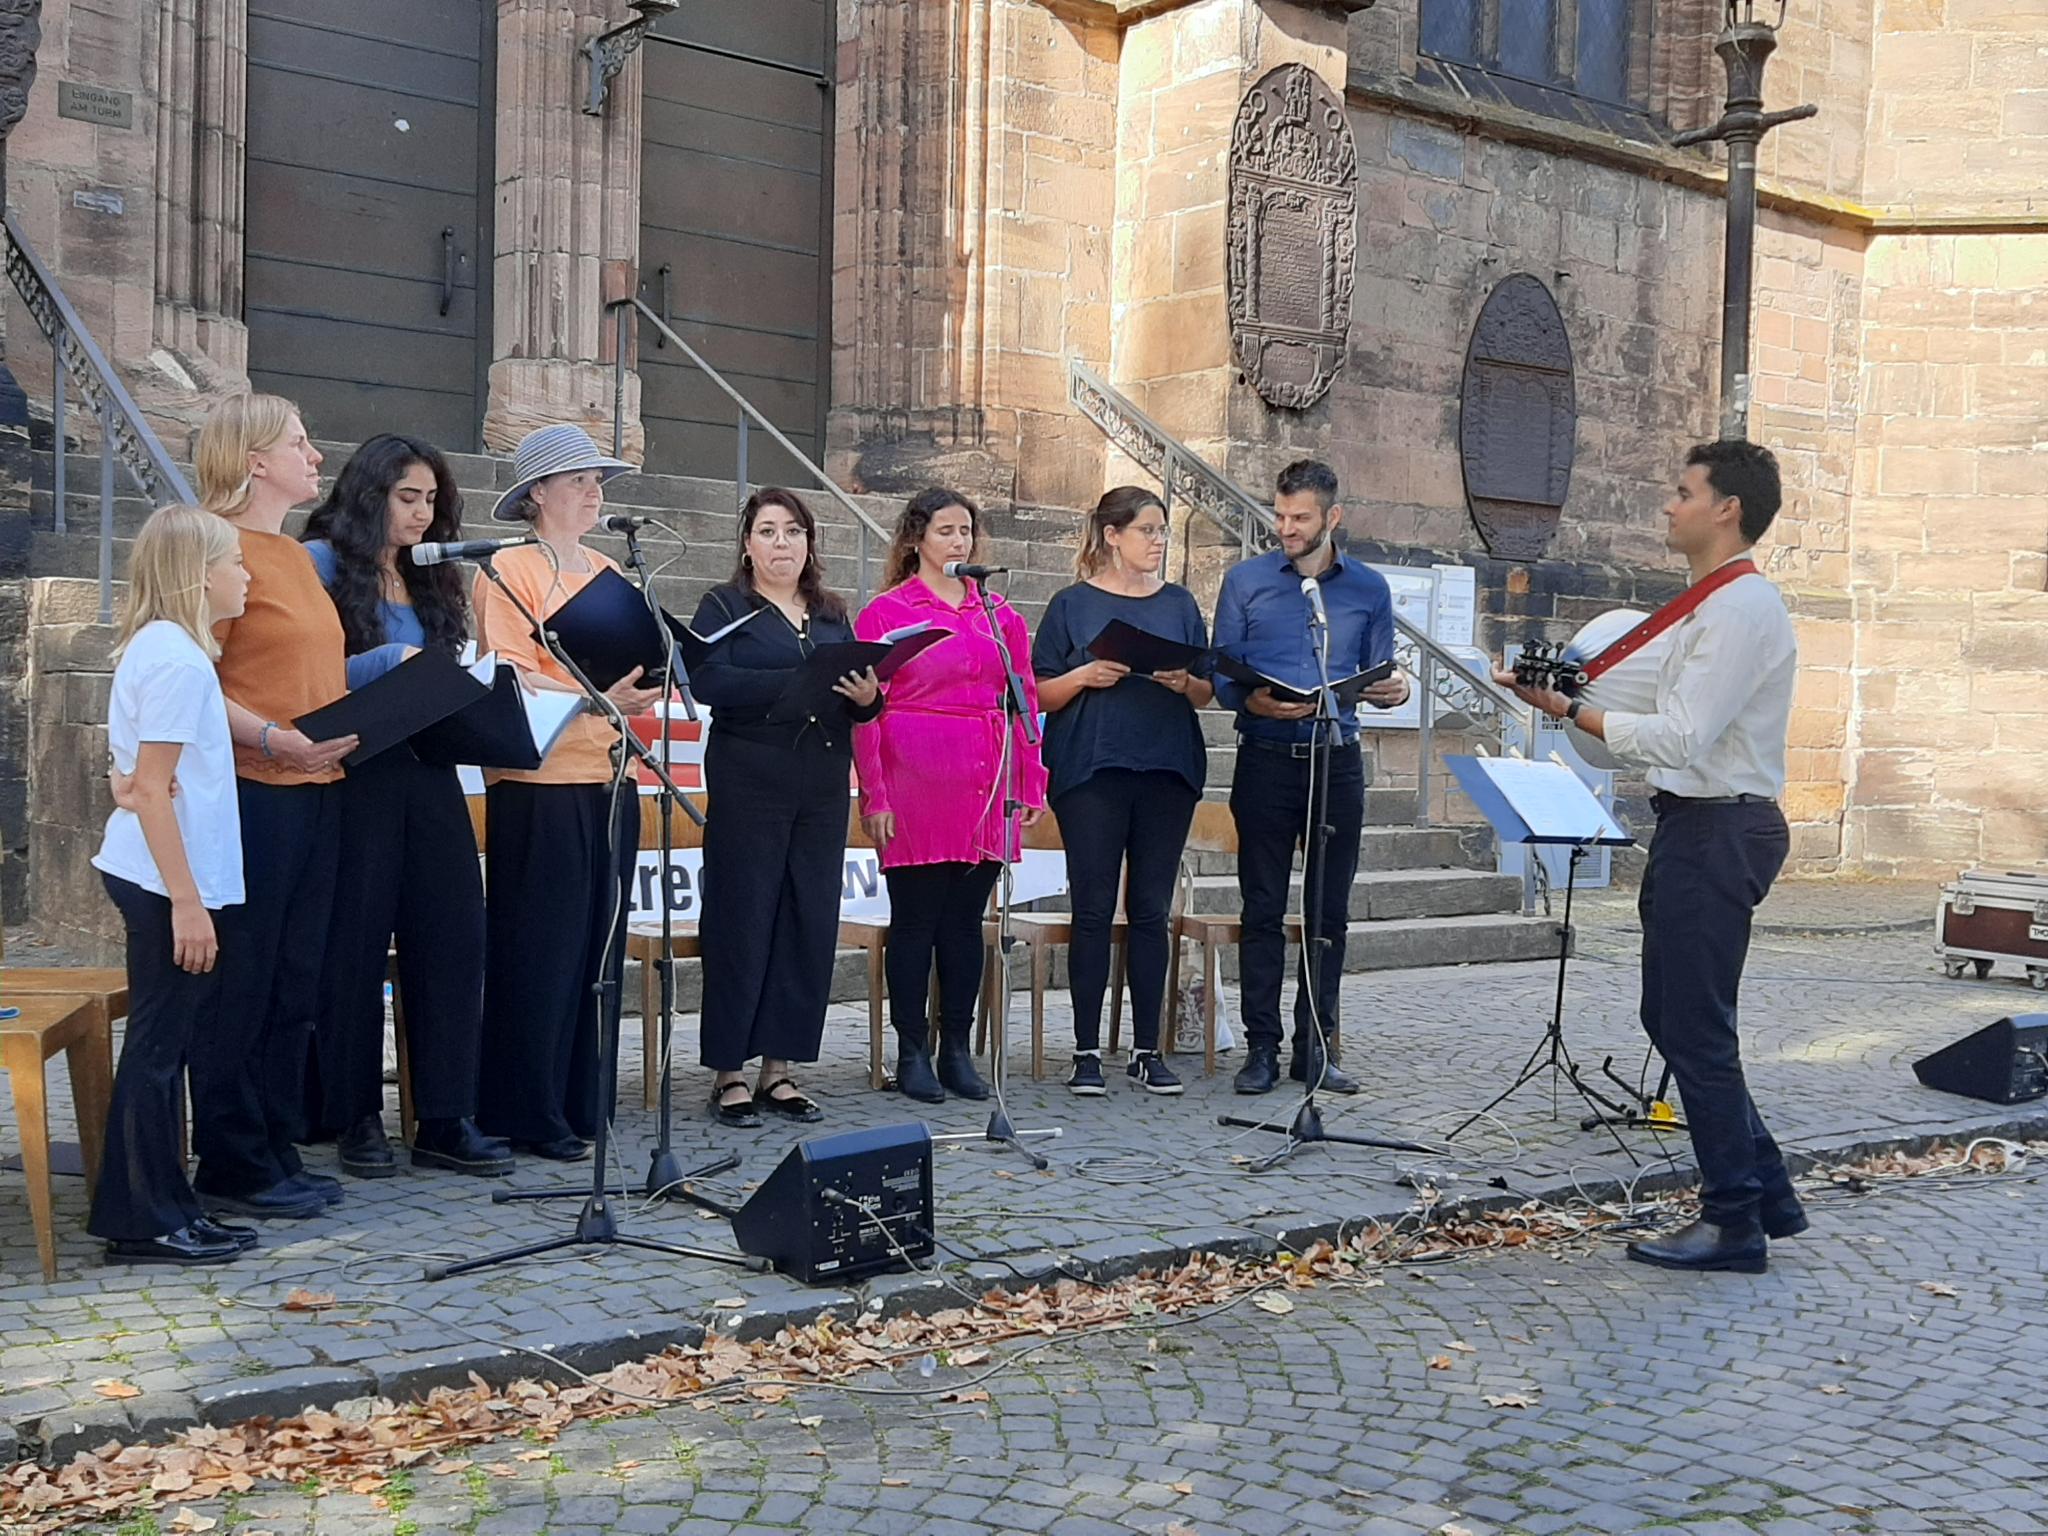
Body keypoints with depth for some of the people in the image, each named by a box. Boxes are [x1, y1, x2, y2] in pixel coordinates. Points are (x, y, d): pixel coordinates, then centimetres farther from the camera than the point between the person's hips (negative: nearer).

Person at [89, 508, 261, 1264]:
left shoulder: (163, 648, 13)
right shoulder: (175, 658, -16)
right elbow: (151, 789, -20)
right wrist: (186, 901, -21)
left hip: (160, 877, 10)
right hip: (168, 879, -10)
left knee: (166, 1042, 13)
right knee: (158, 1045, -2)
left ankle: (163, 1209, 21)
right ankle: (140, 1222, 6)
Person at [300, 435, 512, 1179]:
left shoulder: (429, 581, 17)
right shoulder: (323, 563, -2)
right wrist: (390, 663, -18)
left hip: (429, 773, 6)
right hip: (355, 774, -6)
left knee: (452, 935, 0)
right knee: (356, 944, 2)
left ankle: (445, 1121, 6)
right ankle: (356, 1118, 14)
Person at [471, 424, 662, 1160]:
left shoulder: (610, 573, 17)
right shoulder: (511, 569, -4)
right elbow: (508, 678, -13)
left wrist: (641, 695, -2)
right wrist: (595, 697, -25)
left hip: (609, 781, 7)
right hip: (538, 784, -7)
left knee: (598, 943, 10)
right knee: (539, 950, -3)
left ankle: (583, 1103, 19)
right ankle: (528, 1115, 6)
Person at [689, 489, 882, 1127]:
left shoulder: (833, 614, 17)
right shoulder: (724, 607, 3)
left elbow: (861, 698, 16)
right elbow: (708, 680, -14)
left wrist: (867, 696, -8)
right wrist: (799, 681, -22)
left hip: (824, 787, 5)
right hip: (748, 784, -5)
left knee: (811, 924, 4)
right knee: (742, 921, -3)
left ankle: (778, 1069, 12)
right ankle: (729, 1073, 6)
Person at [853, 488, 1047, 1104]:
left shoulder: (998, 613, 13)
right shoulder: (885, 612, 1)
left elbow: (1025, 700, 12)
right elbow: (864, 711, -3)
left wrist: (1031, 784, 7)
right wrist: (873, 795, -9)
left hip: (984, 788, 4)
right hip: (914, 787, -4)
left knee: (966, 920, 8)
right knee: (916, 918, 2)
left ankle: (958, 1051, 17)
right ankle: (912, 1054, 11)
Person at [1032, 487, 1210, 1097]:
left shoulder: (1179, 603, 14)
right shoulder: (1073, 603, 4)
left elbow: (1208, 692, 15)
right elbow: (1040, 693, 3)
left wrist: (1184, 682, -6)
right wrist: (1084, 675, -15)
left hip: (1167, 772, 3)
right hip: (1091, 772, -3)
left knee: (1151, 910, 5)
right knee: (1094, 910, -2)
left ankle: (1147, 1050, 12)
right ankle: (1086, 1052, 5)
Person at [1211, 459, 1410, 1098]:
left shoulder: (1368, 588, 9)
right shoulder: (1245, 580, 5)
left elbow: (1377, 677, 11)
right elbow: (1221, 674, 2)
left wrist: (1394, 690, -12)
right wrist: (1254, 702, -18)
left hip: (1338, 761, 2)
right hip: (1266, 761, -1)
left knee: (1329, 912, 5)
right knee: (1263, 910, 0)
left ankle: (1315, 1045, 14)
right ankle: (1261, 1047, 7)